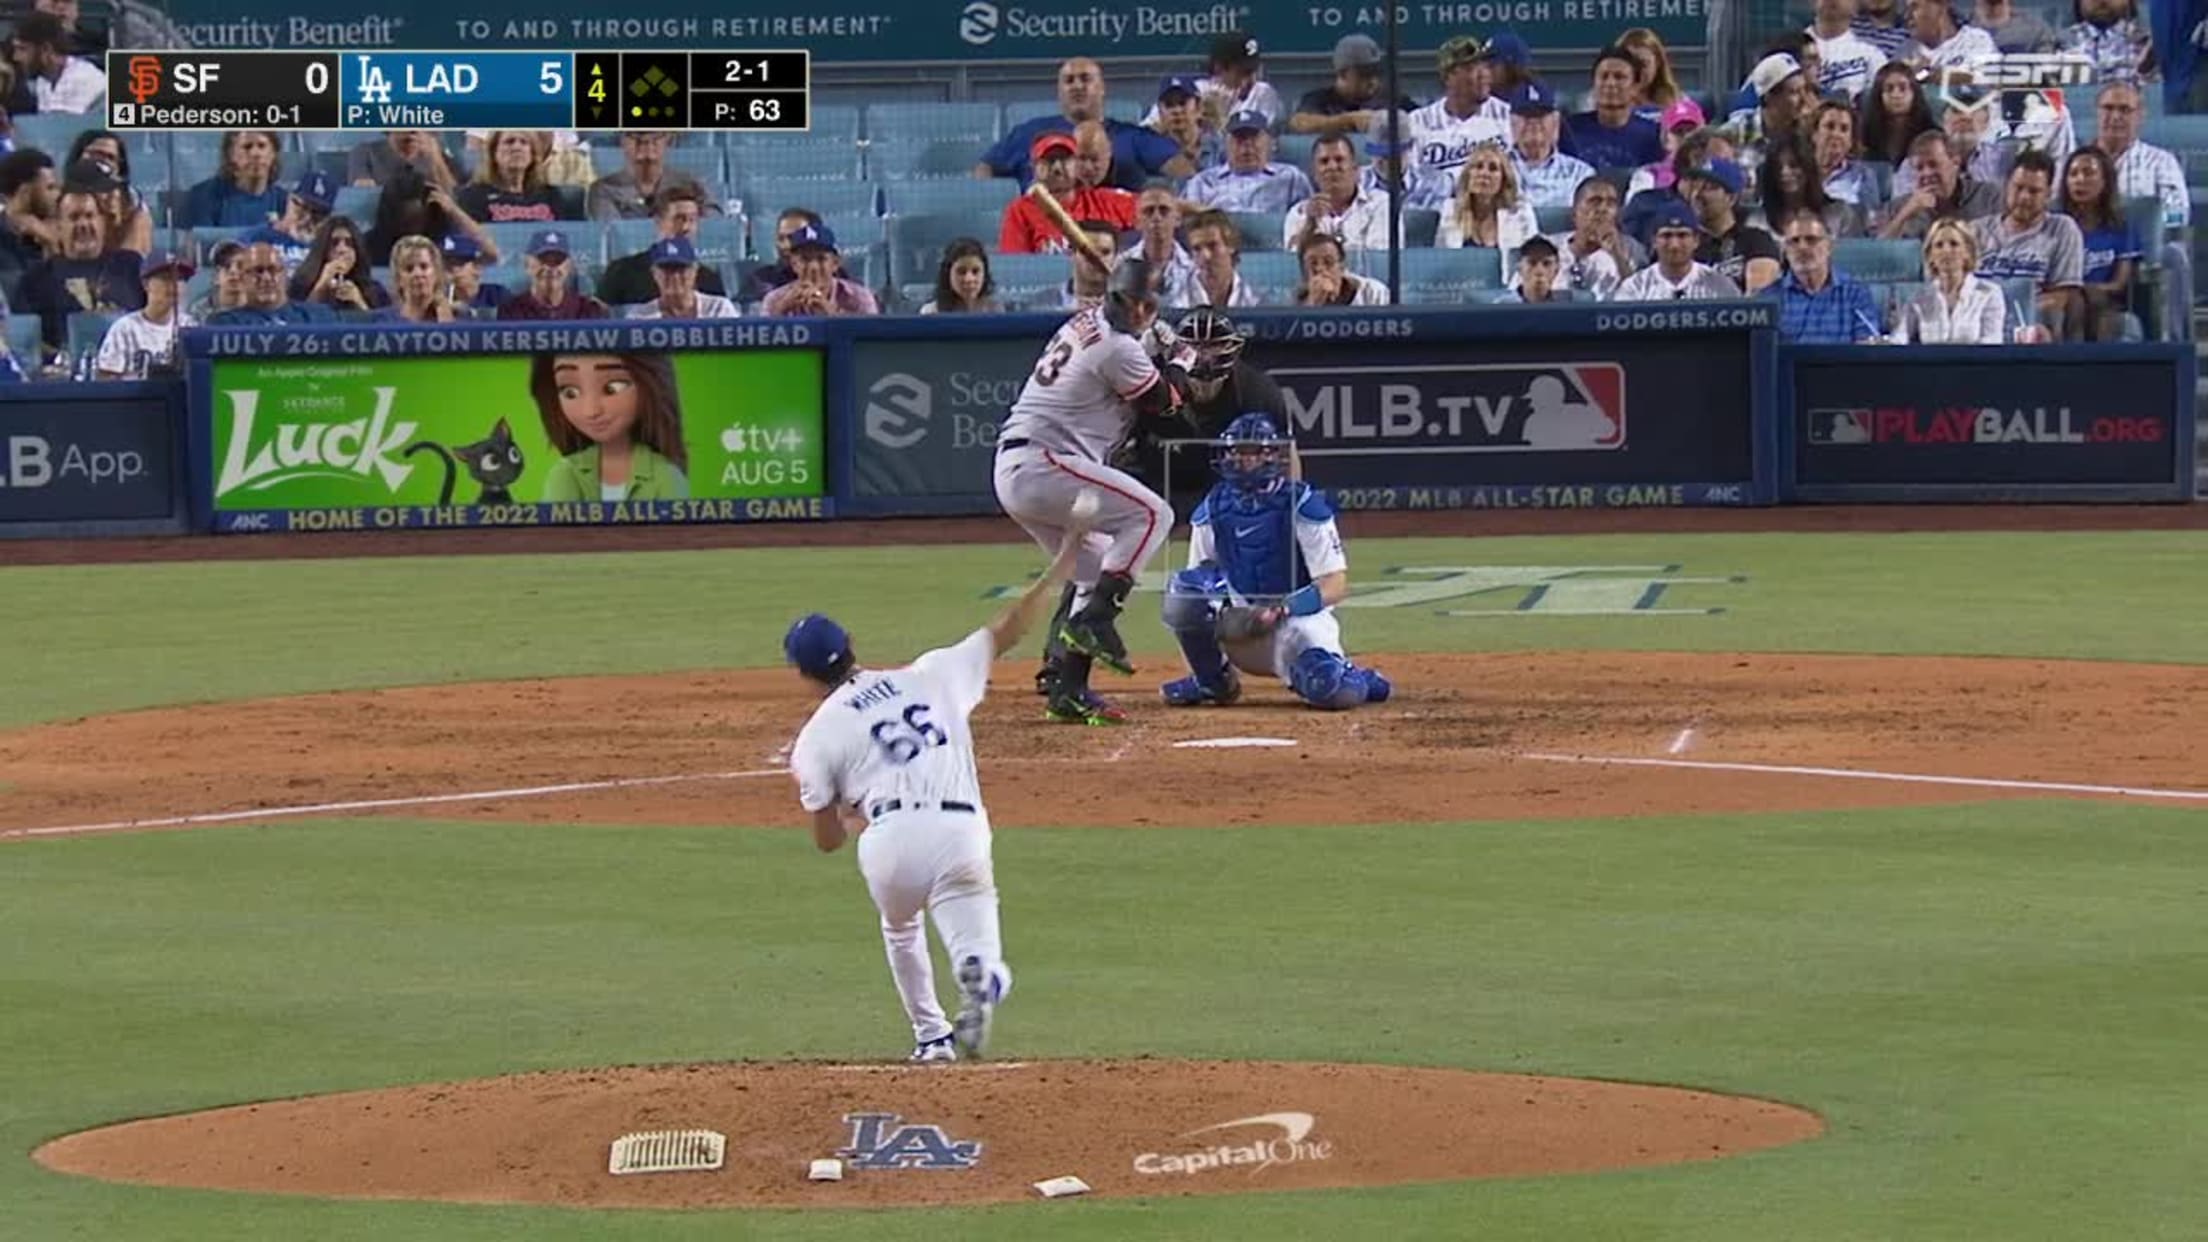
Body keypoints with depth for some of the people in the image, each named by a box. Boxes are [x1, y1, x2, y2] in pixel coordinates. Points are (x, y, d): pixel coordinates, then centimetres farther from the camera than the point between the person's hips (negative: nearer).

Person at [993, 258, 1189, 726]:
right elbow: (1164, 404, 2)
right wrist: (1181, 363, 18)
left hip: (1011, 472, 10)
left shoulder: (1084, 322, 15)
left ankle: (1067, 687, 11)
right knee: (1151, 514, -10)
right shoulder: (1119, 349, -12)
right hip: (1042, 465, -10)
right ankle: (1093, 621, -16)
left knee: (1099, 568, 15)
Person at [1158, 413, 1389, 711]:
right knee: (1182, 591, -25)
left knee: (1327, 689, -32)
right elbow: (1197, 577, 3)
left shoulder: (1302, 505, -13)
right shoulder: (1212, 510, 0)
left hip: (1299, 612, -3)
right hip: (1241, 618, 3)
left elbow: (1336, 585, -17)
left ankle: (1360, 681, 8)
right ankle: (1213, 682, -3)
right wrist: (1222, 613, -21)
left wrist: (1279, 611, -32)